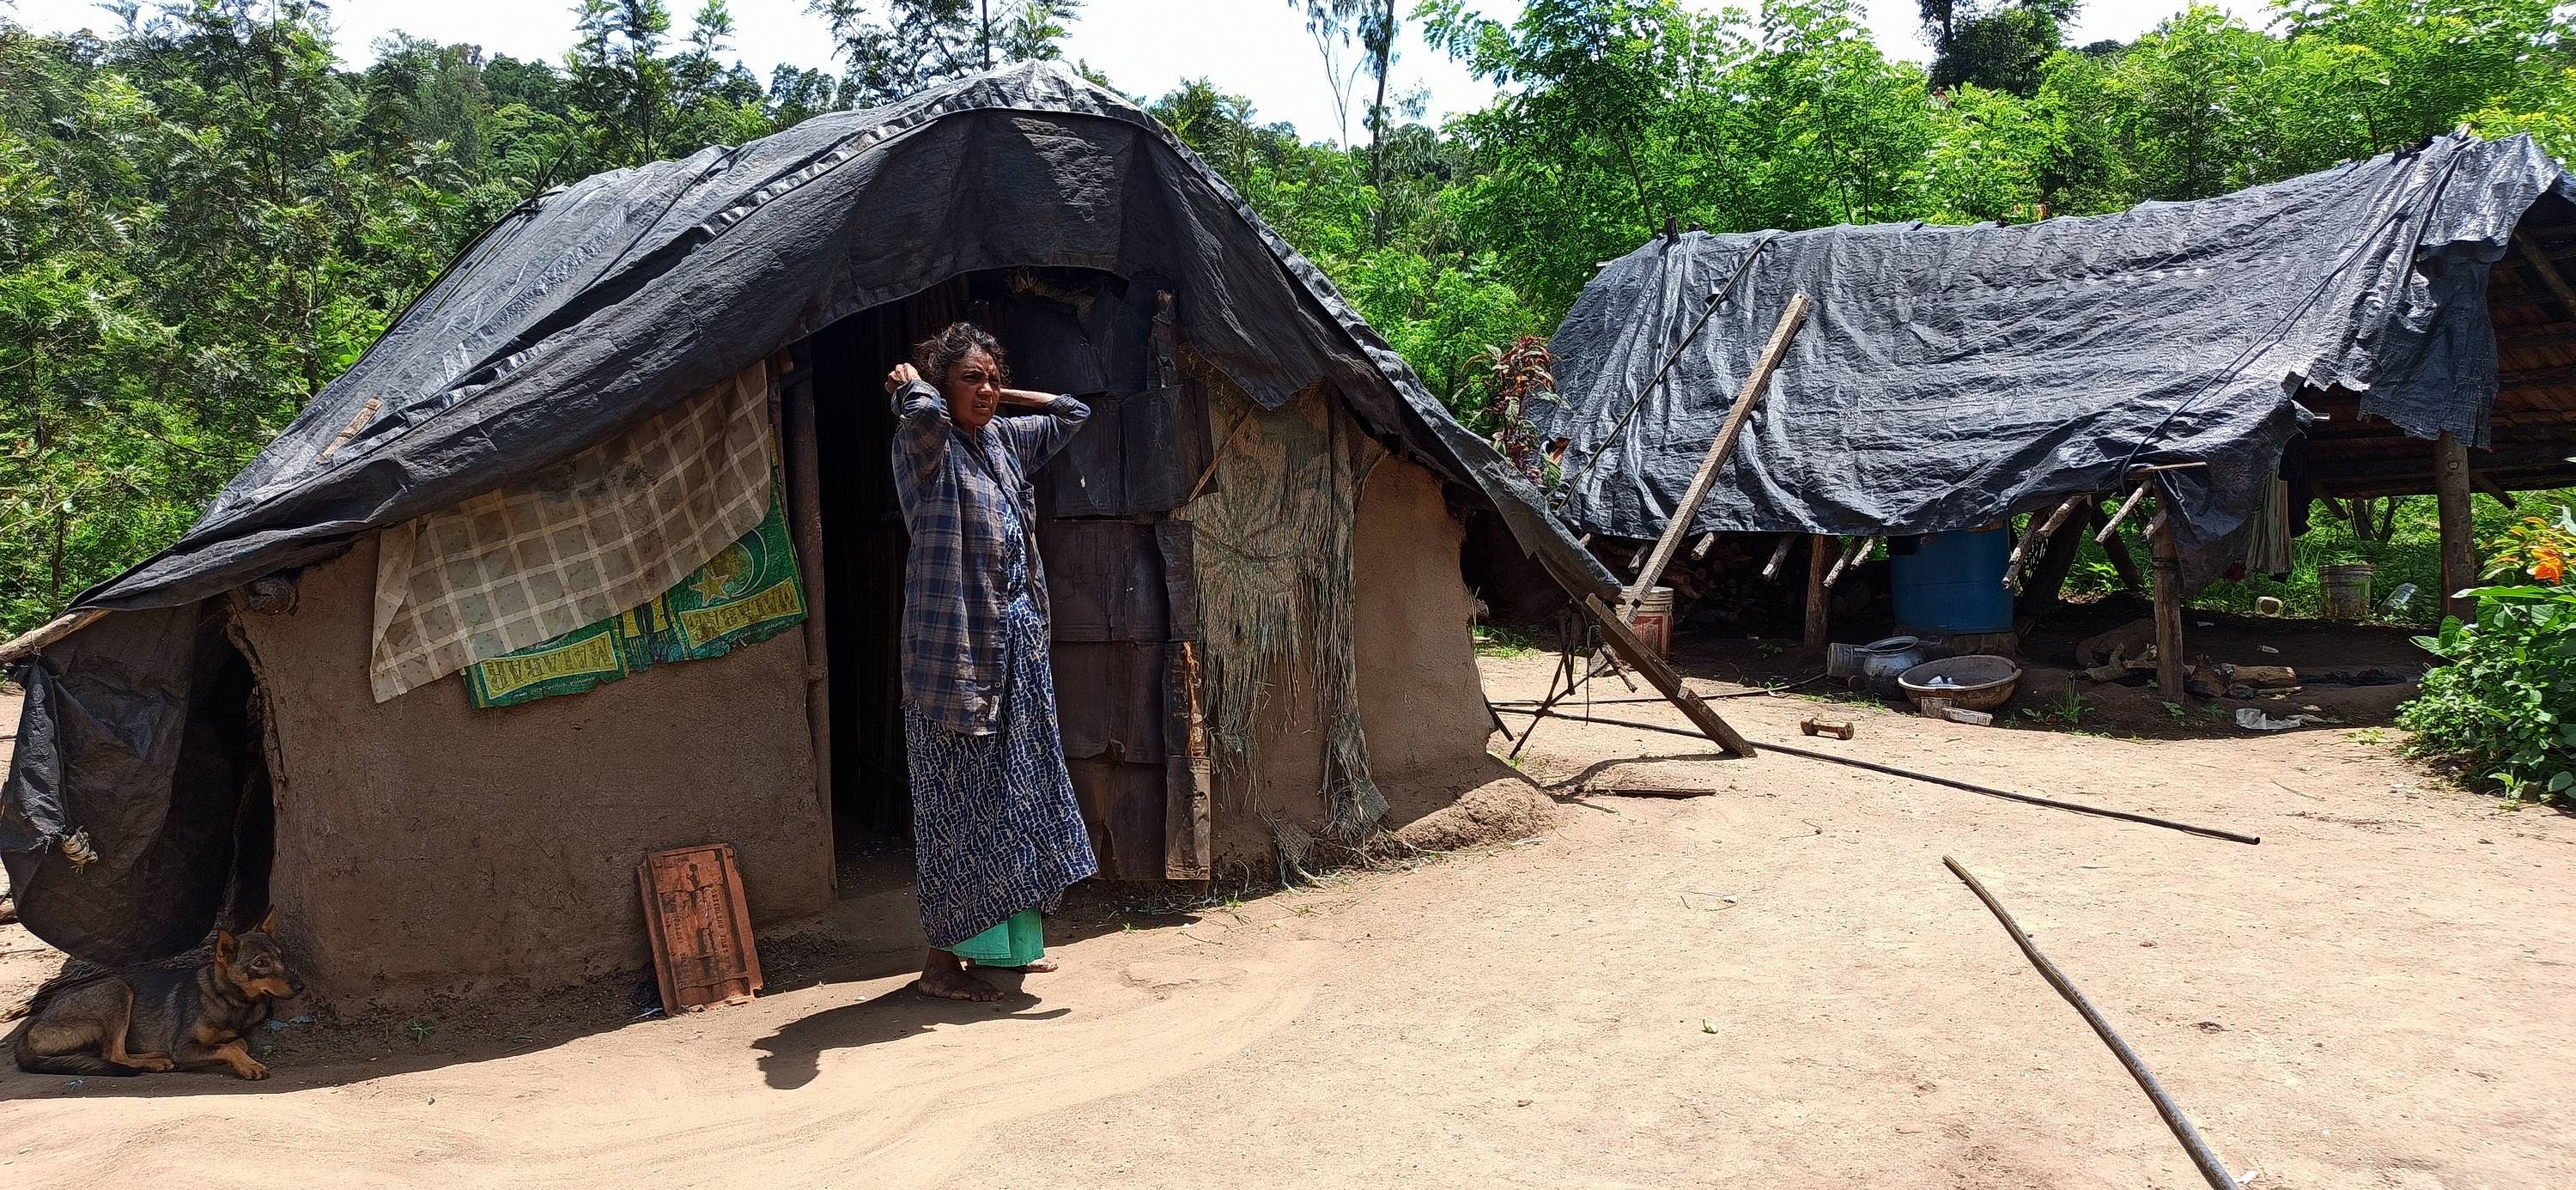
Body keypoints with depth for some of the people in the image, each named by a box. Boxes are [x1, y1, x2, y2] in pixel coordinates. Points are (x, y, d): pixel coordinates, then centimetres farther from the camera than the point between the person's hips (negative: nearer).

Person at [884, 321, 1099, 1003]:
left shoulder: (1003, 439, 12)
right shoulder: (926, 445, -10)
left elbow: (1071, 413, 26)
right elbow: (925, 413, -34)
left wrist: (999, 398, 17)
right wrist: (910, 381, -13)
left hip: (1017, 642, 8)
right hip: (957, 647, -8)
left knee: (1018, 789, 14)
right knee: (959, 803, -3)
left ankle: (1006, 940, 27)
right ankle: (942, 963, 6)